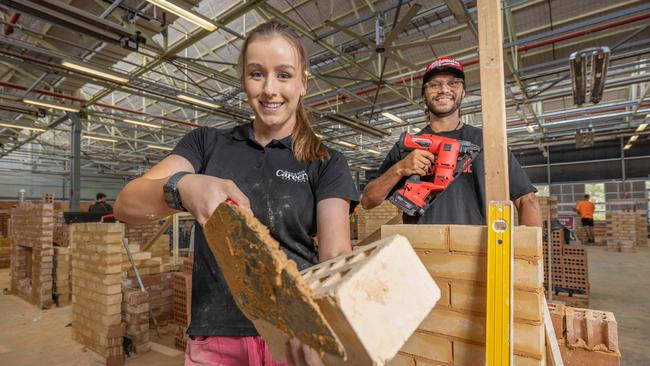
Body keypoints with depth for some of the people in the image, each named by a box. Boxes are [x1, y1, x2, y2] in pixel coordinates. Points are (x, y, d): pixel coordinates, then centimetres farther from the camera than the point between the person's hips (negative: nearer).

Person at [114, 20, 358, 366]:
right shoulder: (207, 143, 2)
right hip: (215, 337, 2)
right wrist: (181, 187, -30)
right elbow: (126, 205, -9)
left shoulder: (326, 163, -4)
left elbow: (336, 256, -14)